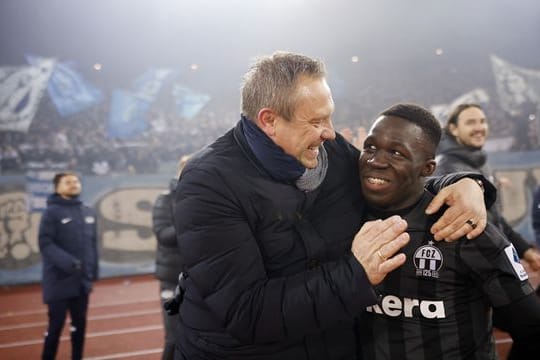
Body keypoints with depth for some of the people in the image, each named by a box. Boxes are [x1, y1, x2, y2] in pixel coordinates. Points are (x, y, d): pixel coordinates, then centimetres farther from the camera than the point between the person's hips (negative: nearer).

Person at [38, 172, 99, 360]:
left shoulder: (88, 212, 8)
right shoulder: (52, 212, -8)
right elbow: (45, 244, -16)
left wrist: (93, 271, 9)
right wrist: (68, 262, -27)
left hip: (82, 280, 5)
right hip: (59, 280, -5)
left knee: (79, 323, 14)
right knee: (56, 325, 2)